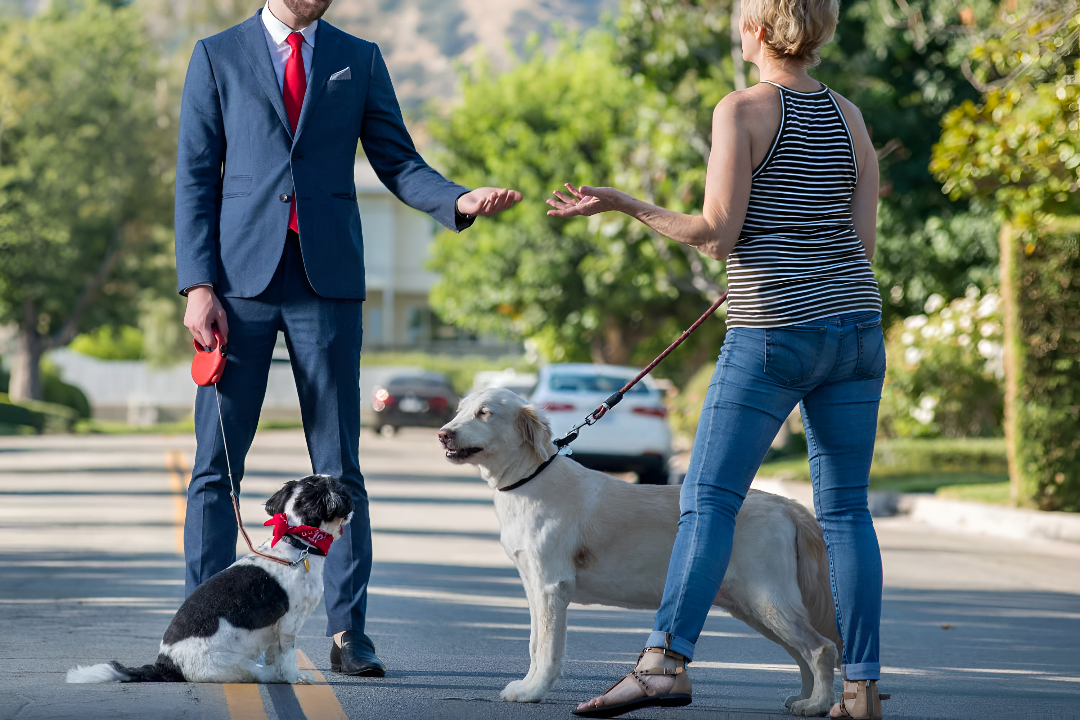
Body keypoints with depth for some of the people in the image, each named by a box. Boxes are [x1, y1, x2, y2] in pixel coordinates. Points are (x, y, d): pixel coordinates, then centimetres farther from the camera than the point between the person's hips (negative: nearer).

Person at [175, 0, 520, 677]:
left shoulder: (359, 59, 11)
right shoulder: (218, 56, 7)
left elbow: (398, 162, 8)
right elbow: (196, 177, 4)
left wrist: (460, 200, -12)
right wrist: (199, 285, -6)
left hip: (327, 278, 1)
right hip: (241, 276, -1)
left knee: (340, 465, 1)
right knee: (217, 461, -1)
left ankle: (348, 632, 4)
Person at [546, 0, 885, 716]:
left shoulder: (743, 110, -7)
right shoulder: (850, 115, 10)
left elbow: (718, 236, -11)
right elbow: (862, 240, 9)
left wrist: (624, 203, -2)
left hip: (775, 328, -5)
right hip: (855, 321, 6)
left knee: (709, 498, -6)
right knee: (845, 509, 8)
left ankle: (666, 659, -19)